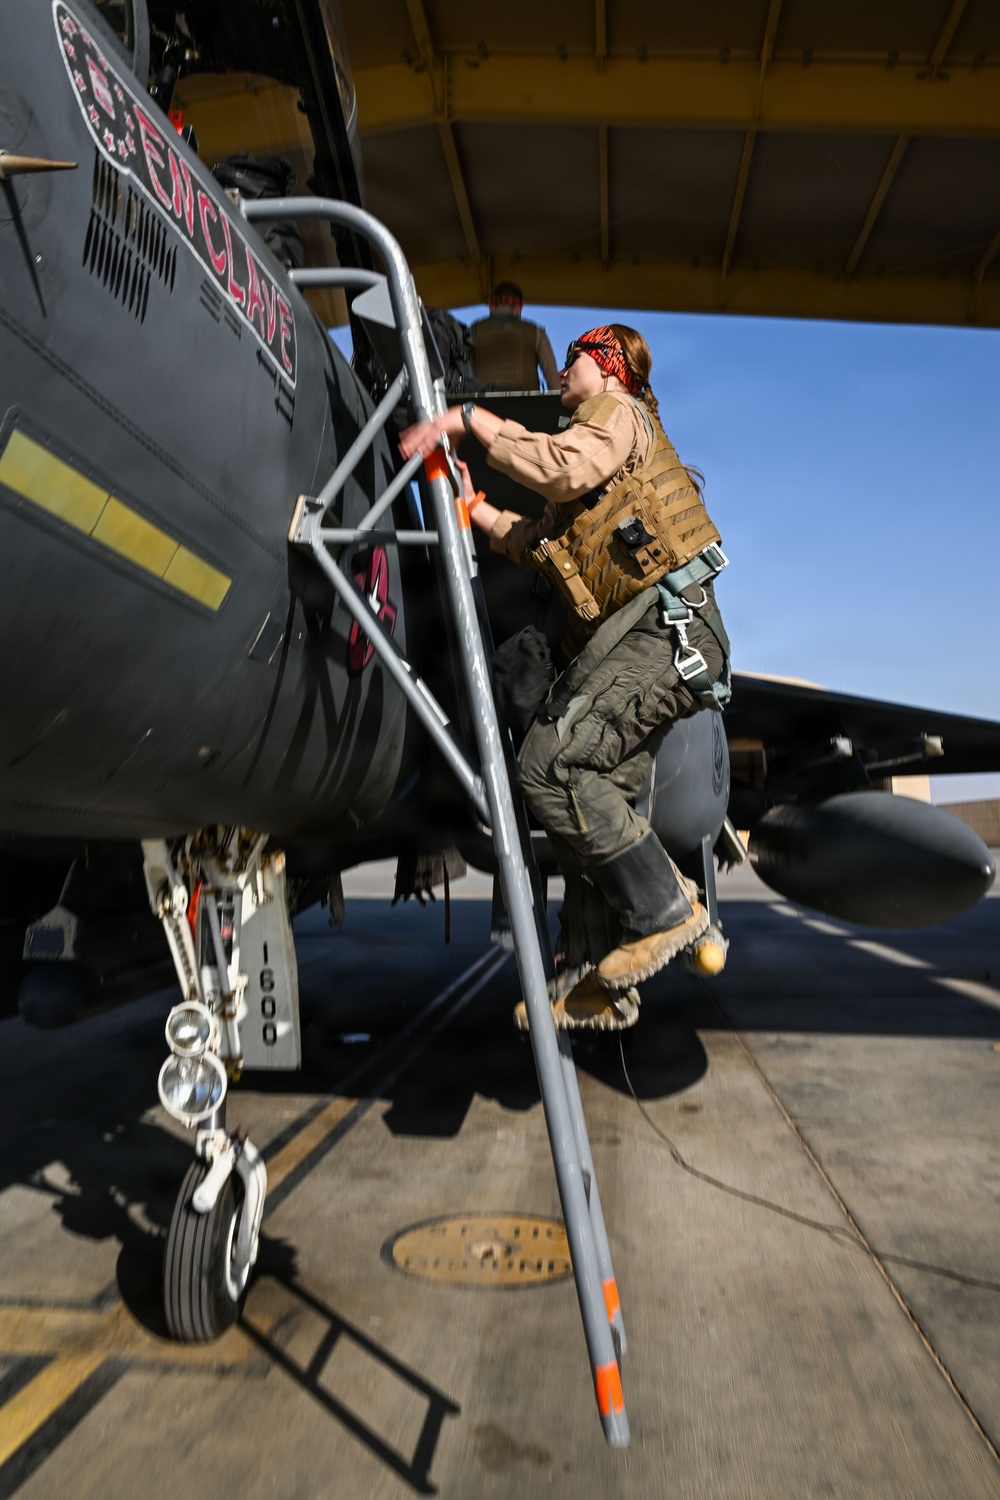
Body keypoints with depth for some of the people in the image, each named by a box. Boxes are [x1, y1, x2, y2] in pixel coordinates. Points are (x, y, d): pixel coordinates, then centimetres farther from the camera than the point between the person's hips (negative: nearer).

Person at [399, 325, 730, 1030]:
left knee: (552, 765, -21)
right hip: (631, 636, 10)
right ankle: (598, 981, 7)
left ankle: (665, 907, -11)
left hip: (665, 623, -10)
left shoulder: (618, 411, 8)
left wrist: (470, 418, -10)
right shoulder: (598, 438, 35)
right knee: (595, 788, 3)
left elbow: (566, 468, -17)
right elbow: (544, 543, 23)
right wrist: (476, 509, 18)